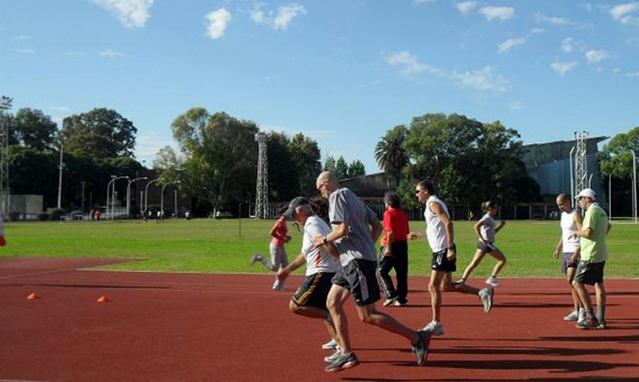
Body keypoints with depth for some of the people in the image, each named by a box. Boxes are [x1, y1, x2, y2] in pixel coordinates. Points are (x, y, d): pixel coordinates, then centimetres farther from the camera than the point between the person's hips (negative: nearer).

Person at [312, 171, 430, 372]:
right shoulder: (353, 197, 19)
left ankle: (416, 337, -1)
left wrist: (324, 239, -5)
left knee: (367, 315, -6)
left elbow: (343, 229, -20)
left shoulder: (337, 197, -8)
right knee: (333, 303, 10)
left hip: (358, 260, -10)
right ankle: (347, 354, 11)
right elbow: (378, 226, 18)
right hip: (352, 261, 10)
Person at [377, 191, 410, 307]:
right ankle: (401, 298, 12)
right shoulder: (403, 214, 13)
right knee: (402, 273, 9)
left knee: (381, 271, -1)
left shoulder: (389, 213, -8)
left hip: (392, 246, -7)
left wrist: (388, 247, -18)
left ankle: (391, 295, -10)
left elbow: (390, 232, -17)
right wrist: (403, 243, 17)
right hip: (403, 244, 8)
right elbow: (406, 231, 13)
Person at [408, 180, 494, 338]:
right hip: (442, 250, 10)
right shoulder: (434, 203, 19)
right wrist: (418, 235, 33)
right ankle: (482, 293, 13)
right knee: (446, 286, 13)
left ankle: (436, 325, -2)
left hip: (443, 250, -10)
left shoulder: (433, 203, -10)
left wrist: (450, 248, -26)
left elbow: (448, 223, -22)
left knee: (433, 287, -7)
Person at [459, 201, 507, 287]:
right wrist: (483, 239, -26)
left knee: (474, 264, 6)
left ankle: (462, 280, 2)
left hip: (484, 244, 9)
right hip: (486, 244, -9)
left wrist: (501, 225, 15)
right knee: (502, 259, -1)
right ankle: (492, 278, 1)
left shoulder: (490, 219, 18)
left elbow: (493, 232, 28)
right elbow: (476, 227, -23)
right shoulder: (487, 218, -11)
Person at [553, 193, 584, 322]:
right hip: (566, 251, 9)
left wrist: (576, 253, -25)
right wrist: (558, 248, 16)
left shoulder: (575, 214, -12)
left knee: (571, 280, -17)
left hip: (575, 252, -9)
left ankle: (582, 308, -8)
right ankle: (576, 311, 14)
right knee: (571, 281, 9)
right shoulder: (563, 215, 15)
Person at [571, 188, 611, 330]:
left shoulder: (592, 211, -15)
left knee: (577, 283, -7)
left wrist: (577, 232, -7)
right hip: (601, 255, 10)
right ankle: (601, 320, 14)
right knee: (599, 284, 11)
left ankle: (591, 318, -8)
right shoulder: (602, 211, 15)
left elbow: (588, 232, -24)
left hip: (591, 256, -10)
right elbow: (607, 227, 32)